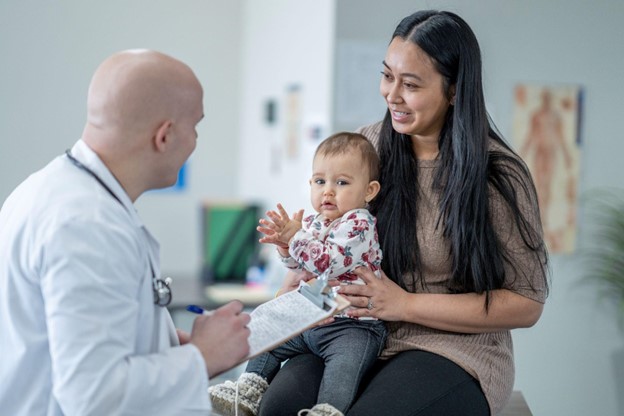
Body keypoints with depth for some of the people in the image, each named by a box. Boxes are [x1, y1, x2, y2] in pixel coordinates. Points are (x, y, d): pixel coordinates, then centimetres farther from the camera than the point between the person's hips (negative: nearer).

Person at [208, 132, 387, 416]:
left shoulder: (358, 224, -14)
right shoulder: (313, 223, 11)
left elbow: (328, 263, -26)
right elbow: (298, 264, 23)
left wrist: (295, 236, -21)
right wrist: (284, 245, 2)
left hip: (352, 325, -9)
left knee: (345, 361, -35)